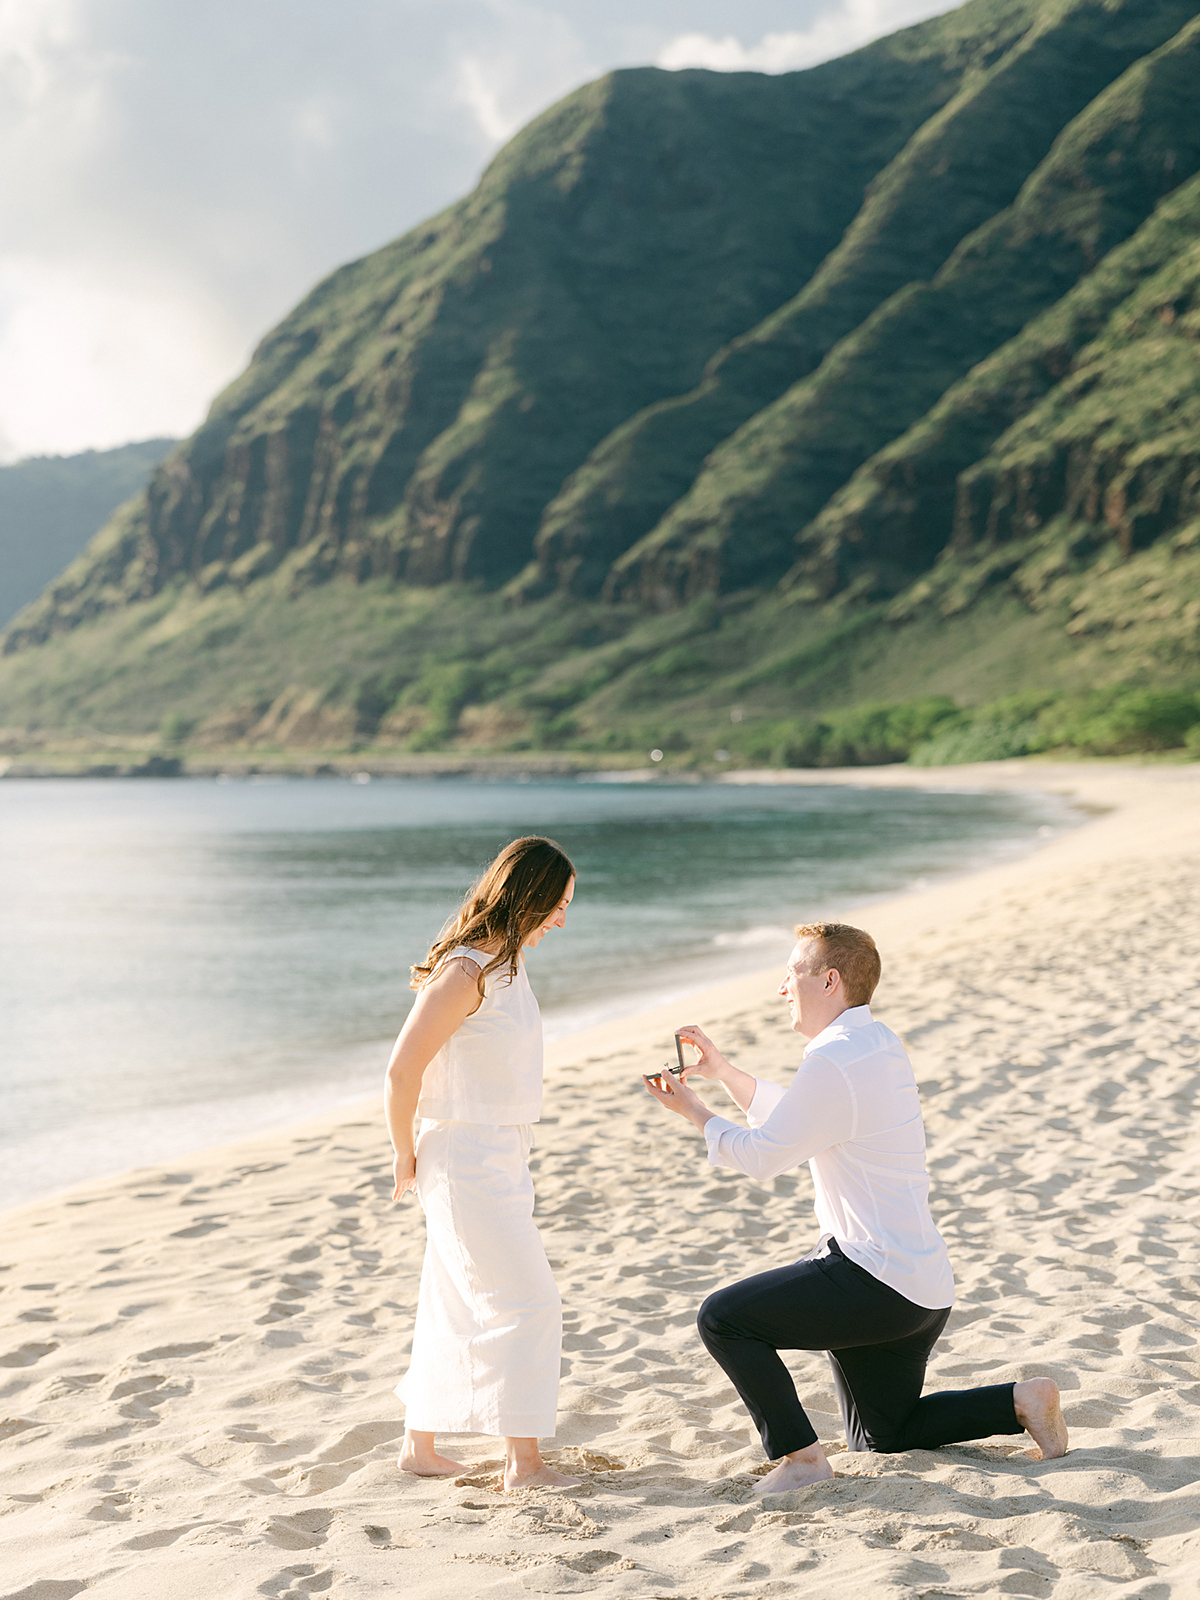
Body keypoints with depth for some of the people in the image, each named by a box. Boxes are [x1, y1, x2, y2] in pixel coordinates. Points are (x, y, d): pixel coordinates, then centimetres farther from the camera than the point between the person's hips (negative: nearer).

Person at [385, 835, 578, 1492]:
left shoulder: (504, 964, 10)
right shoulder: (466, 971, -21)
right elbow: (403, 1069, -21)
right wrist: (405, 1156, -10)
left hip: (500, 1160, 9)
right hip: (466, 1161, -9)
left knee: (456, 1307, 16)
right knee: (527, 1303, -6)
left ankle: (420, 1446, 27)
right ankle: (523, 1461, 2)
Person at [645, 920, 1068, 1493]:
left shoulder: (834, 1060, -19)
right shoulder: (876, 1041, 12)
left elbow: (762, 1154, -13)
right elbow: (794, 1116, 22)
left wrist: (692, 1110, 1)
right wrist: (721, 1070, 16)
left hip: (879, 1283, -10)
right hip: (923, 1288, 10)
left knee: (722, 1317, -9)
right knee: (884, 1439, 23)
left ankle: (799, 1456, -7)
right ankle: (1021, 1400, 16)